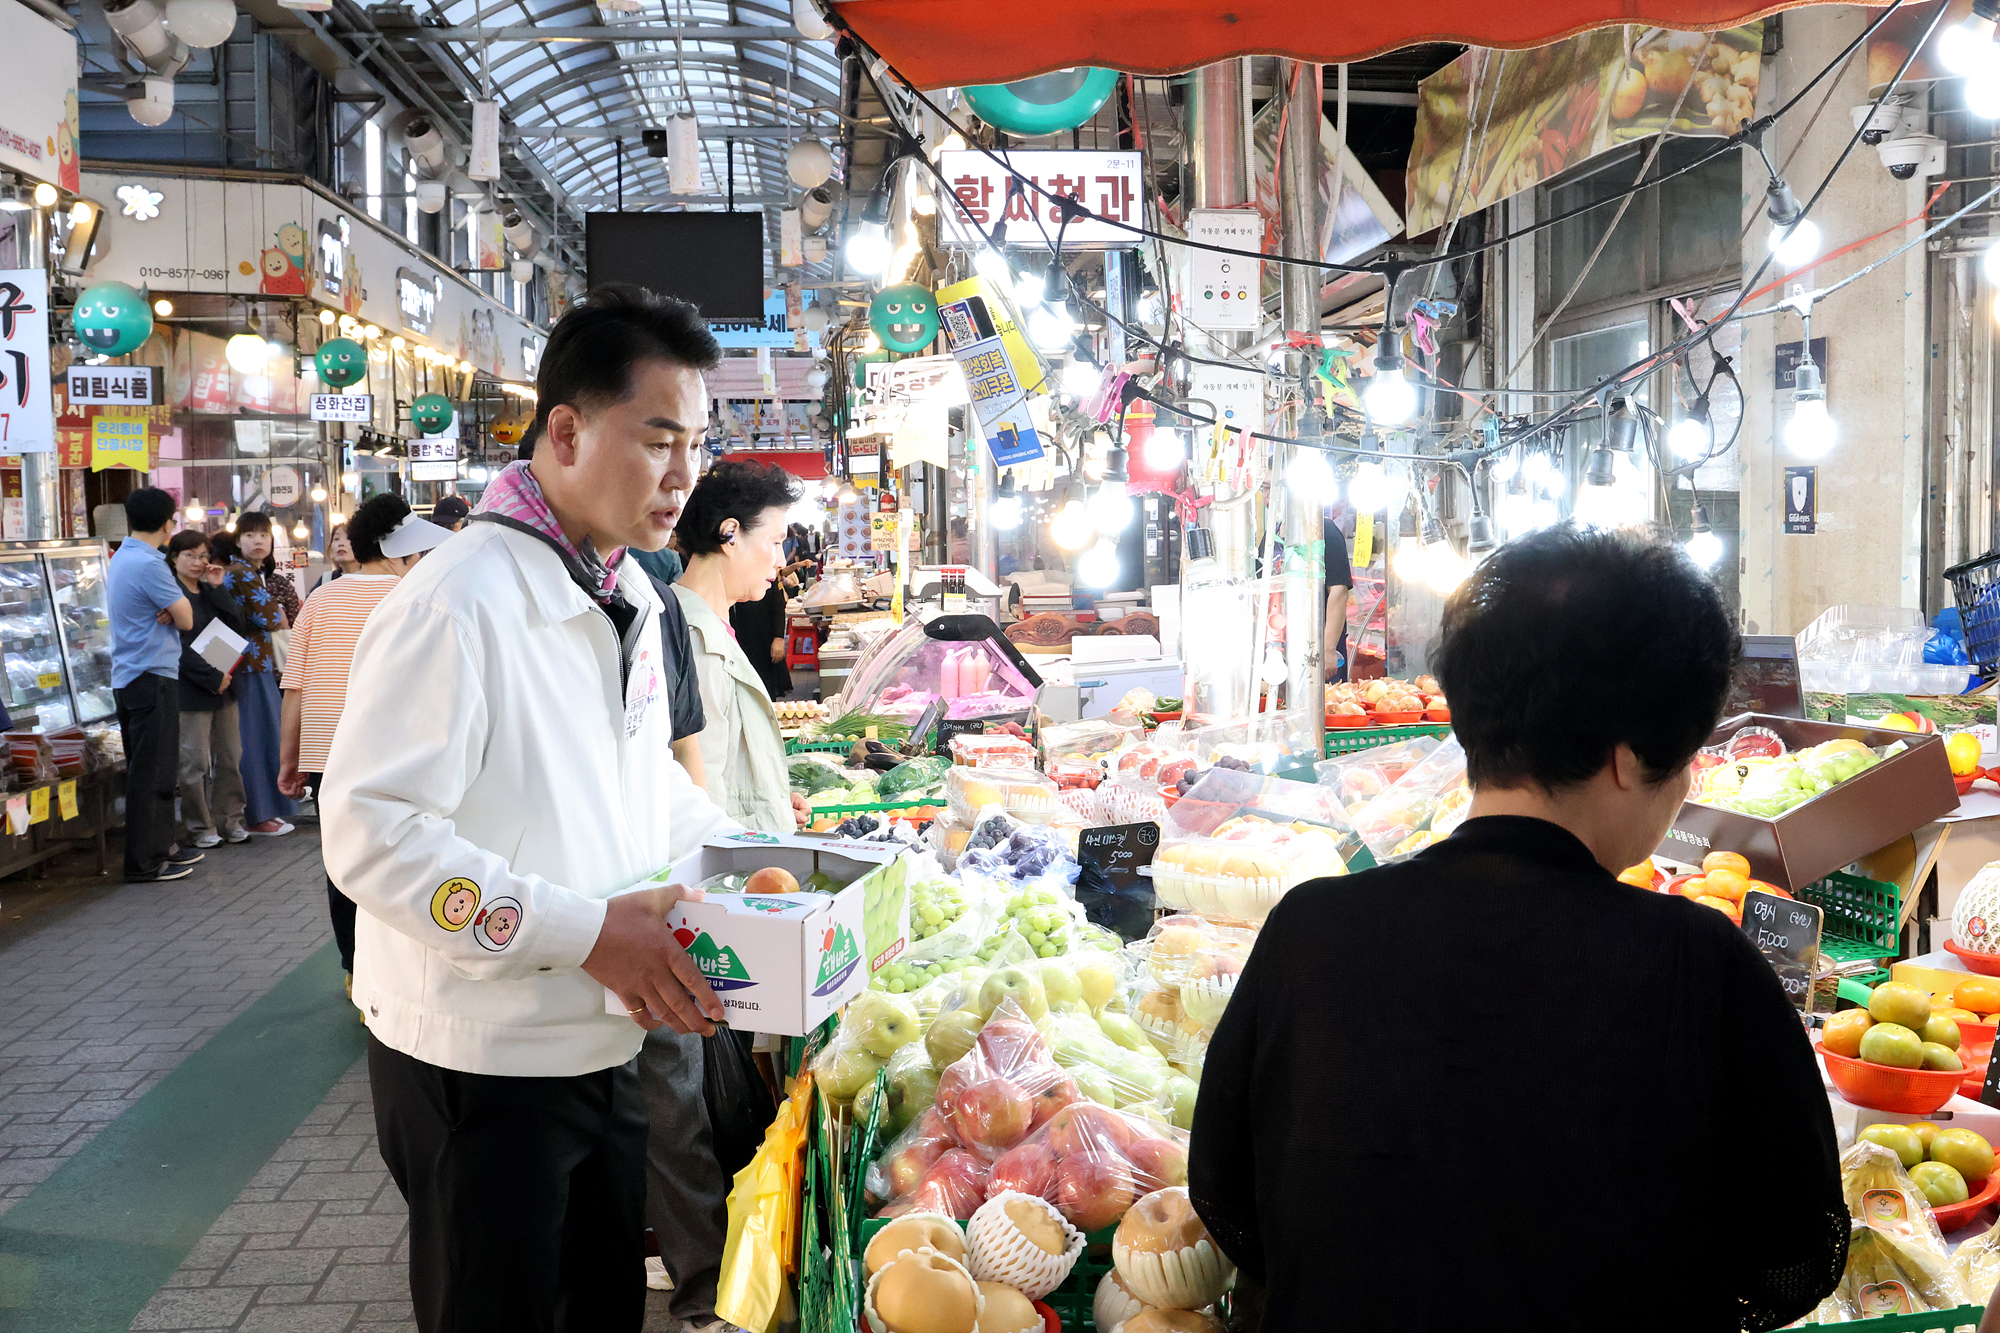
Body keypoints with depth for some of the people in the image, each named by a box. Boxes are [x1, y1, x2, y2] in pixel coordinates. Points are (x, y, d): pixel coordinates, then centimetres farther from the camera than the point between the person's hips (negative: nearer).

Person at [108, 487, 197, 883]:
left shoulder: (121, 559, 14)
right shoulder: (149, 565, -17)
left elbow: (175, 611, 13)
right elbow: (186, 618, -13)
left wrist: (166, 612, -7)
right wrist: (173, 611, 4)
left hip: (128, 676, 10)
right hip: (152, 677, -10)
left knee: (151, 770, 16)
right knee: (152, 772, -5)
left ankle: (160, 846, 24)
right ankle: (144, 862, -2)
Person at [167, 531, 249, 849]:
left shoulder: (210, 592, 15)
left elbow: (239, 627, 3)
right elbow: (180, 648, -14)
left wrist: (217, 589, -2)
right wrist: (212, 677, -16)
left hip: (224, 687, 7)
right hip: (192, 689, -7)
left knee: (230, 757, 9)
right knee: (195, 762, -2)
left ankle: (228, 819, 18)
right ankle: (200, 826, 7)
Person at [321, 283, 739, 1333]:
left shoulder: (628, 596, 8)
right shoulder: (457, 603, -22)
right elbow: (370, 833, -27)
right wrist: (585, 931, -30)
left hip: (602, 1044, 8)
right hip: (480, 1070, -8)